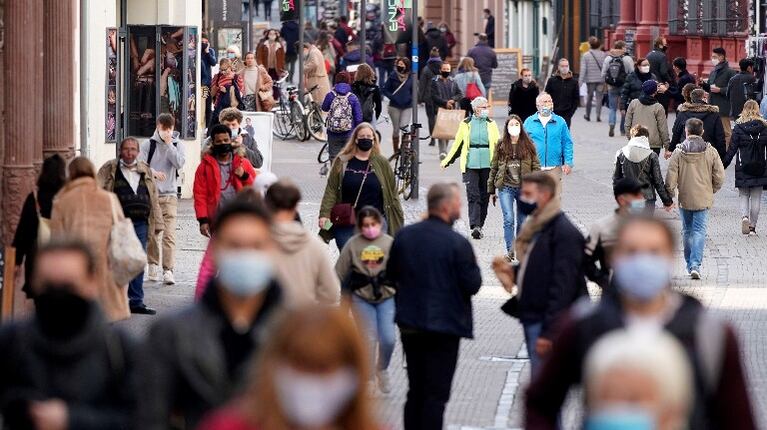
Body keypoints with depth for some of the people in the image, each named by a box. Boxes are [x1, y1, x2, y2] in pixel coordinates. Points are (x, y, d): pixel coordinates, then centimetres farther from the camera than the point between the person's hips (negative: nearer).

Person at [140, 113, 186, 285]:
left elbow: (179, 163, -10)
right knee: (151, 233, 6)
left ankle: (168, 270, -16)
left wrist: (169, 144, -10)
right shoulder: (149, 144, 3)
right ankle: (153, 265, 22)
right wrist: (153, 172, -21)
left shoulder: (177, 144, 5)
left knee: (169, 234, -12)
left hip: (169, 195, -1)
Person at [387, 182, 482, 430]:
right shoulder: (458, 244, -18)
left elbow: (391, 275, 10)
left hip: (409, 324, 6)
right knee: (436, 394, 1)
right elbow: (473, 284, -14)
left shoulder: (404, 236, 0)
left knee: (416, 390, 17)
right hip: (445, 325, -6)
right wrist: (473, 267, 4)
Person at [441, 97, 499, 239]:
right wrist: (446, 161, 10)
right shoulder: (466, 124, 6)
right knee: (473, 195, -12)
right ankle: (475, 226, -20)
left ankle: (479, 226, 14)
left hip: (487, 165, 2)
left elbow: (498, 144, 10)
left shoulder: (491, 124, 9)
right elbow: (457, 144, 11)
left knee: (484, 196, 4)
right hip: (470, 165, -2)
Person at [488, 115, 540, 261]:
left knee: (522, 221, 9)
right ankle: (510, 251, -14)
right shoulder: (501, 147, 4)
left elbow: (536, 167, 4)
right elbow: (493, 168, 10)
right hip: (506, 188, -1)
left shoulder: (528, 146, 3)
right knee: (509, 219, -15)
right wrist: (492, 190, 11)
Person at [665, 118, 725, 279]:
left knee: (687, 231, 15)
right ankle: (695, 265, -15)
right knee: (699, 231, -1)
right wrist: (711, 191, 16)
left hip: (685, 199, 0)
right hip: (703, 199, 0)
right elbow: (719, 177, -2)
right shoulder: (710, 151, -4)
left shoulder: (678, 152, -6)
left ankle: (690, 264, 24)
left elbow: (671, 177, -7)